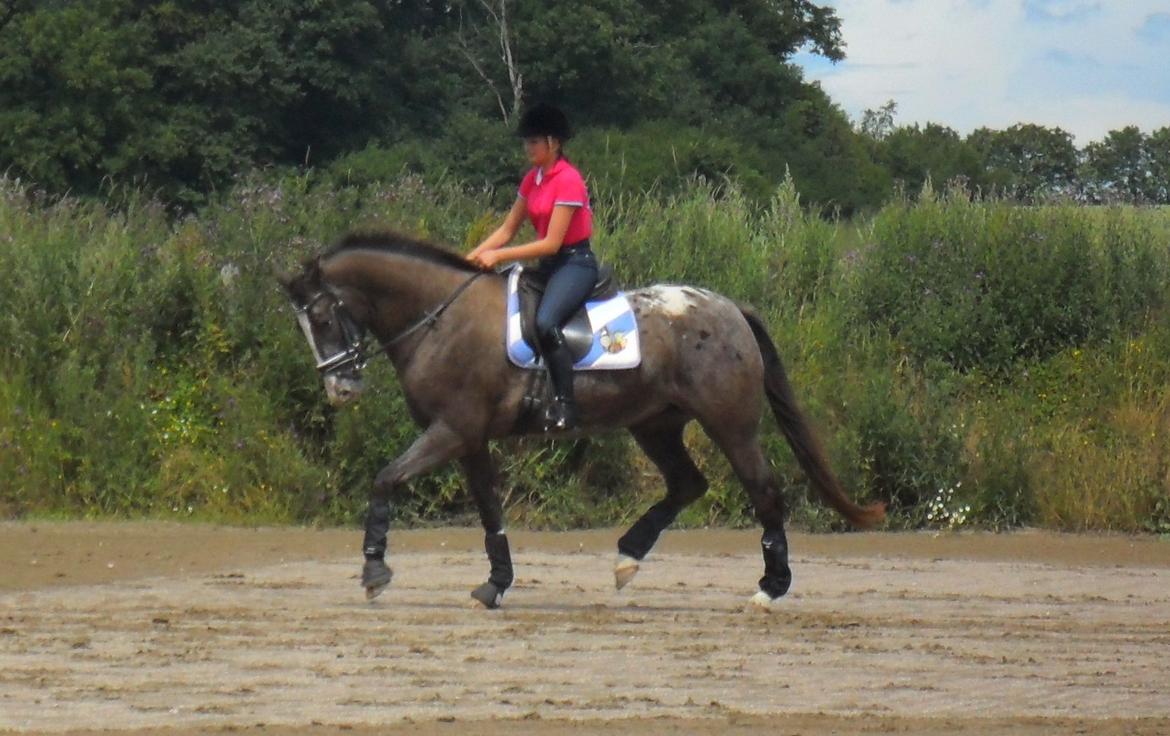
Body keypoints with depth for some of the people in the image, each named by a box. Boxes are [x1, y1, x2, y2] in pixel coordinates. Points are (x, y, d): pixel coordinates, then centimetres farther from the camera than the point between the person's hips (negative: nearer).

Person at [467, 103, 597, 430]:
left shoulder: (567, 180, -15)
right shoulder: (532, 180, 11)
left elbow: (551, 243, -20)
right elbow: (507, 230, 13)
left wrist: (499, 256, -22)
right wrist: (475, 255, -3)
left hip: (576, 264, -10)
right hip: (548, 265, 10)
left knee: (545, 321, -33)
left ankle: (564, 404, -34)